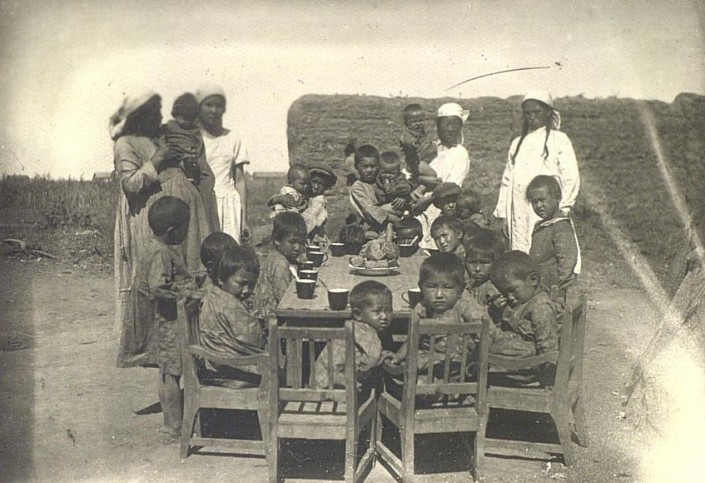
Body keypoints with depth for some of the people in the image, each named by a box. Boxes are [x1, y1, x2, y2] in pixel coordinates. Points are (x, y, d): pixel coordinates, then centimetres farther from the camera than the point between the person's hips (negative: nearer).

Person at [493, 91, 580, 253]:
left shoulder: (559, 140, 1)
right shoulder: (517, 143, 15)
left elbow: (571, 179, -2)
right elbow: (507, 180, 16)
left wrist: (561, 212, -5)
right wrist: (502, 215, 11)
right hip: (519, 218, 4)